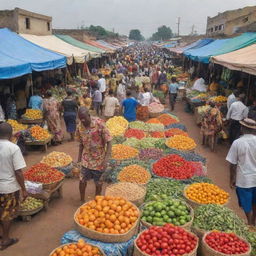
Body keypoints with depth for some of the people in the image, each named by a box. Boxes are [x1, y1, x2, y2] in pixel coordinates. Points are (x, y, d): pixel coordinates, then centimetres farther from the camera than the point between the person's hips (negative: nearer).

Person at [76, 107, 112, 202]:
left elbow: (108, 142, -19)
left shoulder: (99, 124, -22)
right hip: (86, 159, 3)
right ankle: (82, 201, 34)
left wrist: (106, 159, -26)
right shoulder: (79, 127, -8)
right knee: (82, 180, 11)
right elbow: (81, 144, 7)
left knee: (98, 183, 13)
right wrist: (79, 159, 8)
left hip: (99, 159, -3)